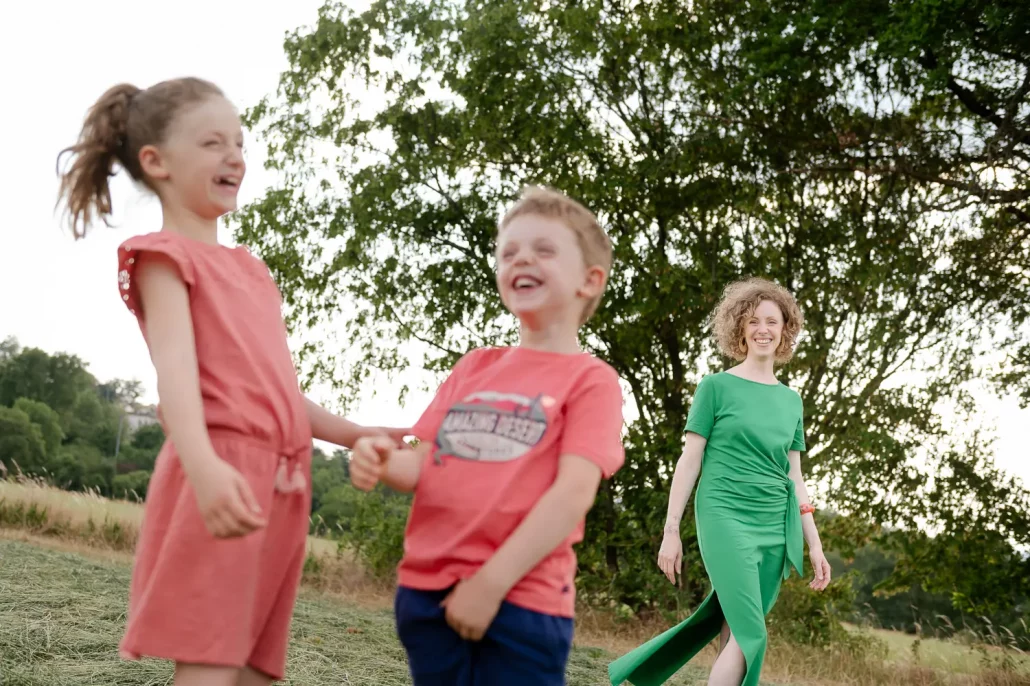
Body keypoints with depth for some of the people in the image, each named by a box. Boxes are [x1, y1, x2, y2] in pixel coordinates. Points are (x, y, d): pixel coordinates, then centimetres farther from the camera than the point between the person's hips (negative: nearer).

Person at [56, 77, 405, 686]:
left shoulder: (250, 268, 25)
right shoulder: (162, 255, 1)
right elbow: (174, 364, -18)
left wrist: (356, 435, 22)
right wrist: (203, 465, -35)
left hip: (282, 484, 8)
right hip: (222, 480, -8)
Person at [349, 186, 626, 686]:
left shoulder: (591, 380, -2)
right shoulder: (473, 368, 15)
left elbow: (574, 493, -12)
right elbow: (424, 464, 13)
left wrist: (492, 582, -17)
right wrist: (380, 461, -10)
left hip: (521, 599, -5)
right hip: (426, 589, 5)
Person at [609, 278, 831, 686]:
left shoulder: (791, 400, 15)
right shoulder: (717, 386, 1)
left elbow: (794, 476, 17)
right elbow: (690, 460, 0)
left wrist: (814, 543, 13)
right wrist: (671, 530, -4)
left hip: (775, 529, 5)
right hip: (725, 517, -5)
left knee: (736, 634, 4)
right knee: (751, 636, -14)